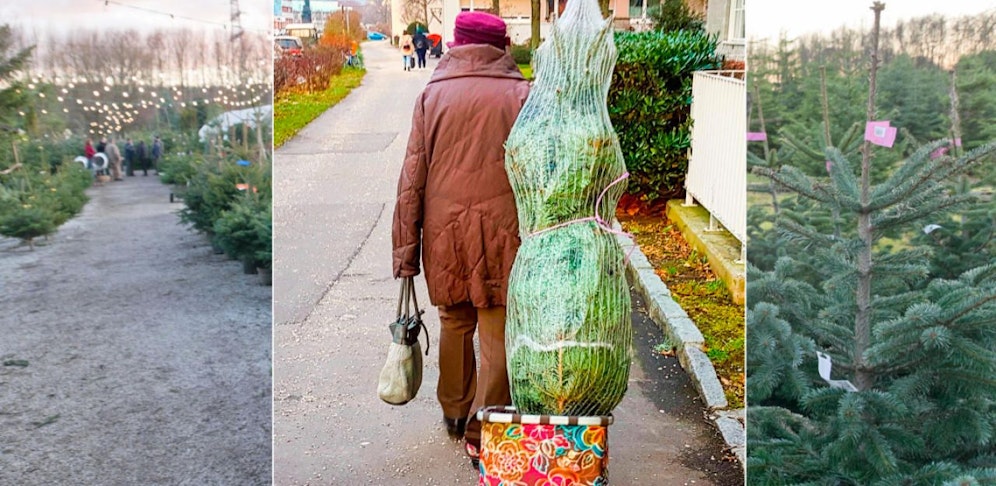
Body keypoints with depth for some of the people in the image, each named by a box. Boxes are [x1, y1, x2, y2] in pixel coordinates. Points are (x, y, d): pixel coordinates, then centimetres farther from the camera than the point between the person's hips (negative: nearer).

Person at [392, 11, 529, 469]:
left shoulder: (432, 95, 3)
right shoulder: (521, 94, 0)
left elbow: (412, 179, 0)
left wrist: (405, 250, 4)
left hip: (446, 233, 3)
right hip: (505, 232, -2)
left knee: (454, 324, 20)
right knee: (498, 336, 4)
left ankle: (455, 413, 35)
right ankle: (483, 436, 9)